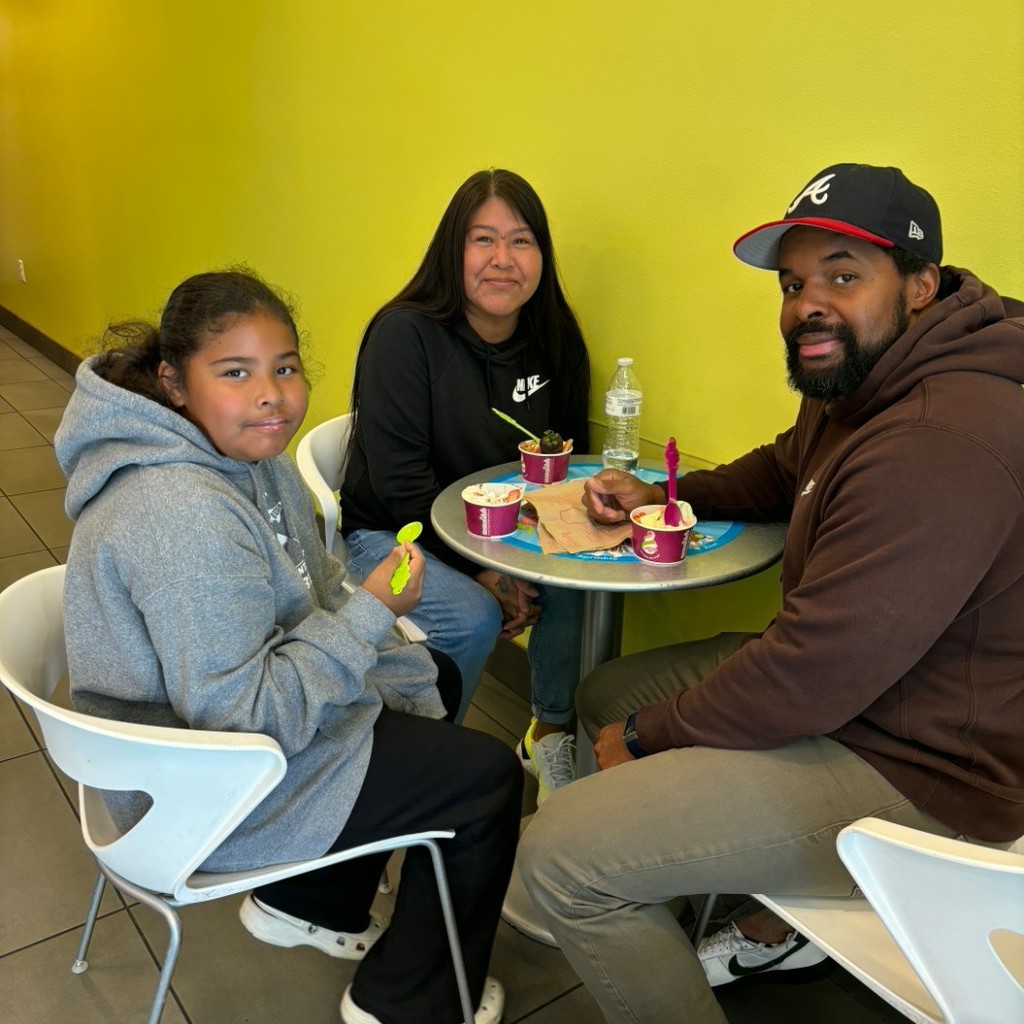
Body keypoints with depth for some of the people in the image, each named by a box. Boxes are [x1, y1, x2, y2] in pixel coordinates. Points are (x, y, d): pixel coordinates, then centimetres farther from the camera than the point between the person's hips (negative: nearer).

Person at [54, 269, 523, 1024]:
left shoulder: (246, 456, -2)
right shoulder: (186, 518, -33)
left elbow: (317, 602, 5)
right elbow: (246, 716, -30)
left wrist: (415, 686, 1)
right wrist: (373, 613, -26)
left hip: (265, 698, 10)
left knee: (437, 679, 23)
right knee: (488, 777, -4)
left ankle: (307, 904, 30)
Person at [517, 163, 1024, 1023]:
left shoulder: (939, 443, -29)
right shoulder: (859, 383, 5)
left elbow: (814, 672, -29)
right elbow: (785, 469, 24)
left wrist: (647, 735, -13)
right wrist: (666, 494, 6)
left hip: (913, 779, -10)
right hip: (854, 685, 11)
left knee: (561, 854, -17)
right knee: (607, 692, 18)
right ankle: (771, 930, 29)